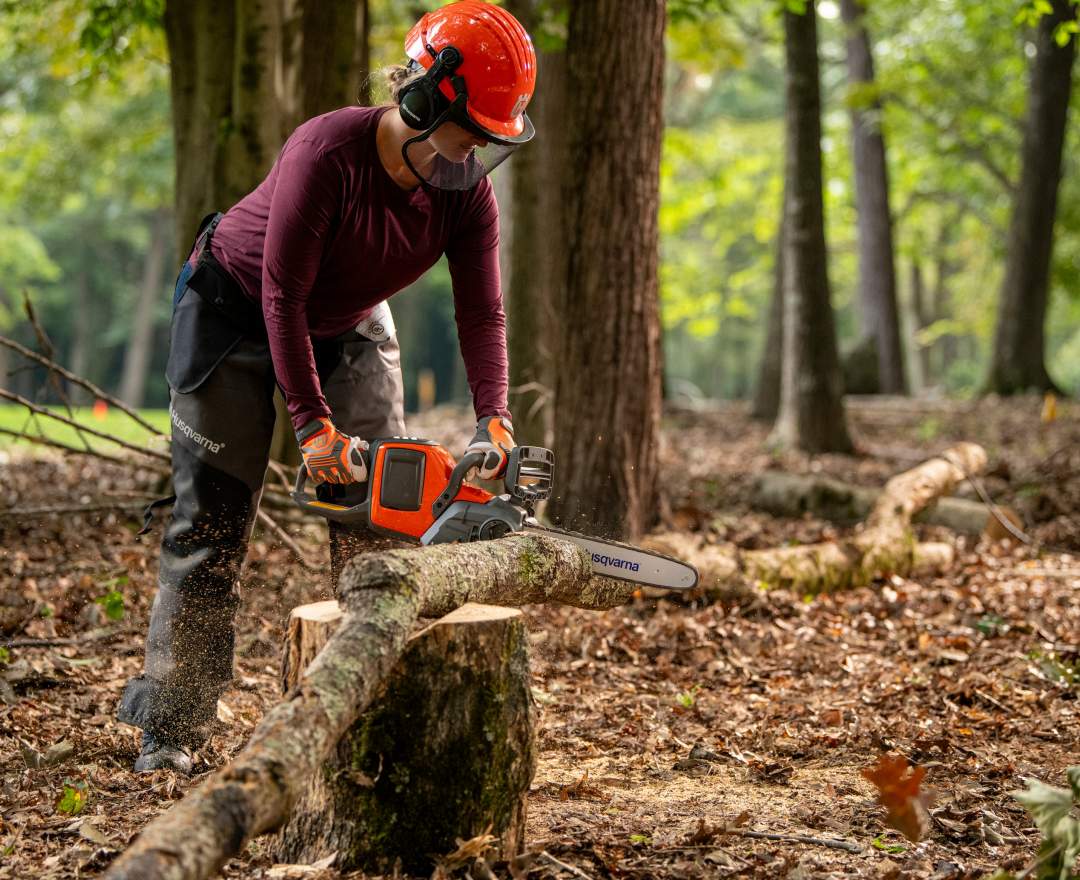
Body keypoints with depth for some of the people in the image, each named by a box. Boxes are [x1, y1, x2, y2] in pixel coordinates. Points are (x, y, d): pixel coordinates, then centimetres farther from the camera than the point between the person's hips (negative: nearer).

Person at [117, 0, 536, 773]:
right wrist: (313, 424, -31)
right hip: (236, 309, -5)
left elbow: (482, 312, -19)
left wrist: (494, 419, -34)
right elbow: (283, 292, -30)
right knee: (212, 518, -3)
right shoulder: (328, 152, -34)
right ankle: (169, 727, 5)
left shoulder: (467, 194, -17)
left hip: (349, 325, 5)